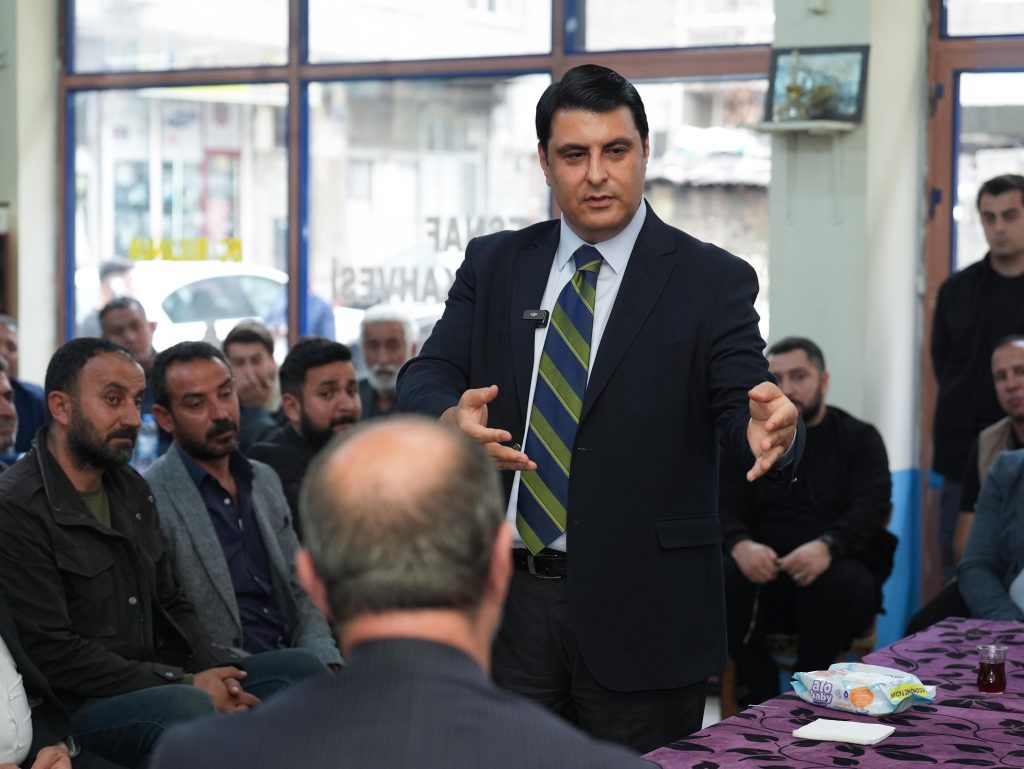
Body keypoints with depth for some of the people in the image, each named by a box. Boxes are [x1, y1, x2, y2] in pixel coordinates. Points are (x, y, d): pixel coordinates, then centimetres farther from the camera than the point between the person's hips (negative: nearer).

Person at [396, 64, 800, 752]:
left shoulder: (712, 281, -2)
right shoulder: (493, 265, 8)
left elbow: (742, 403, -11)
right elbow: (424, 379, 1)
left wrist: (770, 428, -36)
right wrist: (452, 420, -24)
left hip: (641, 611, -3)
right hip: (506, 598, 3)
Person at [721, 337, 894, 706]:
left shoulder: (860, 439, 10)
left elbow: (870, 509, -7)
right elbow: (725, 506, 2)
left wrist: (826, 546, -30)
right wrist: (740, 544, -24)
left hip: (835, 570, -1)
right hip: (763, 575, 1)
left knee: (844, 582, -35)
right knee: (723, 577, -31)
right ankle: (761, 694, -16)